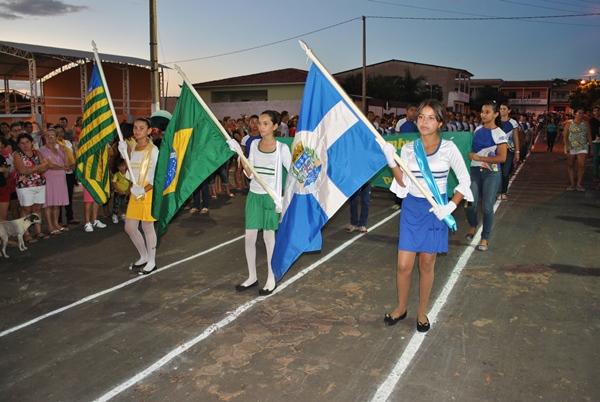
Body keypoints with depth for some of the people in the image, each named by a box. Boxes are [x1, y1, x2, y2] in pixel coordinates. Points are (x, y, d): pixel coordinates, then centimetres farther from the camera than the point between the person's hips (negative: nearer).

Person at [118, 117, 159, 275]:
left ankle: (151, 261, 16)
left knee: (147, 227, 1)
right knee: (129, 227, 10)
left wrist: (144, 190, -21)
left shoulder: (153, 150, -10)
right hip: (134, 193, 7)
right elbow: (130, 172, 14)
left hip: (148, 192, -7)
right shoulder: (132, 149, 10)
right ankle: (144, 257, 28)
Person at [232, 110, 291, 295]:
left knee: (268, 236, 4)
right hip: (254, 195, 4)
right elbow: (249, 174, 0)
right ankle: (252, 276, 21)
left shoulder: (282, 148, -8)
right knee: (249, 236, 5)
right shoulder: (254, 144, 3)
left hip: (271, 196, -4)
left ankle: (271, 278, 17)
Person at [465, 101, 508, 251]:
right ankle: (472, 226, 29)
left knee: (487, 207, 1)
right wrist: (472, 155, 0)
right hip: (475, 171, 4)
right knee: (471, 204, -3)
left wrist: (479, 158, -14)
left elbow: (502, 157, -15)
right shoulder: (478, 130, 7)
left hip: (491, 173, -3)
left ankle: (485, 238, 17)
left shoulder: (499, 134, -8)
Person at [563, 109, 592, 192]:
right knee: (570, 165, 4)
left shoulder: (586, 123, 6)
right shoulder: (569, 123, 1)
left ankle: (579, 184, -1)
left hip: (582, 147, 0)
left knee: (581, 165, -11)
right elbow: (565, 135, -2)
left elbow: (589, 136, 9)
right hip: (571, 147, 0)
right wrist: (566, 146, -12)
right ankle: (572, 184, 12)